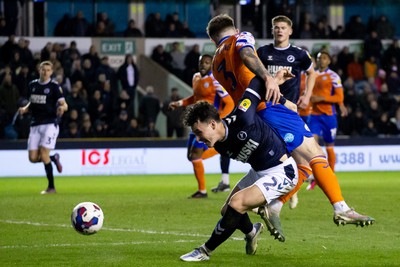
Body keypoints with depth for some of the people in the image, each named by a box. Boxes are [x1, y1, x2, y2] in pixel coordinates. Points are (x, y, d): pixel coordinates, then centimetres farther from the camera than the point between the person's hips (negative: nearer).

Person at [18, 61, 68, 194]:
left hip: (50, 123, -5)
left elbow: (64, 104, -10)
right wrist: (24, 109, 1)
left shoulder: (54, 86, -4)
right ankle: (54, 158, 29)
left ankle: (51, 187, -4)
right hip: (35, 125, 5)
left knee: (44, 154, -15)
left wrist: (62, 107, -34)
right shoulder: (33, 85, 11)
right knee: (33, 158, -2)